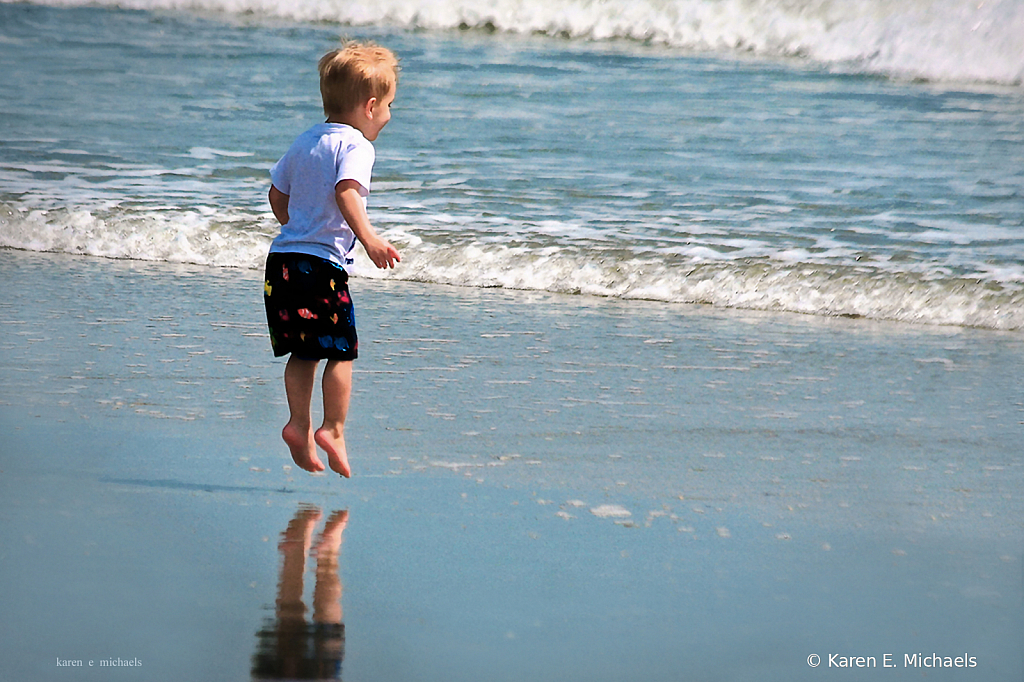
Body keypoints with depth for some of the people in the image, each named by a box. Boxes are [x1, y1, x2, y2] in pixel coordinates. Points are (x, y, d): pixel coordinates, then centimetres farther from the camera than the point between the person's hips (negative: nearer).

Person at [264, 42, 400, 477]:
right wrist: (368, 238, -33)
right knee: (341, 351, 2)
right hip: (323, 263, -8)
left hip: (283, 259, 8)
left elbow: (277, 194, 24)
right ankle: (333, 429, 1)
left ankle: (299, 424, 9)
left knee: (302, 352, 14)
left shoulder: (305, 141, 16)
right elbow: (346, 192, -27)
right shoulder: (355, 146, -9)